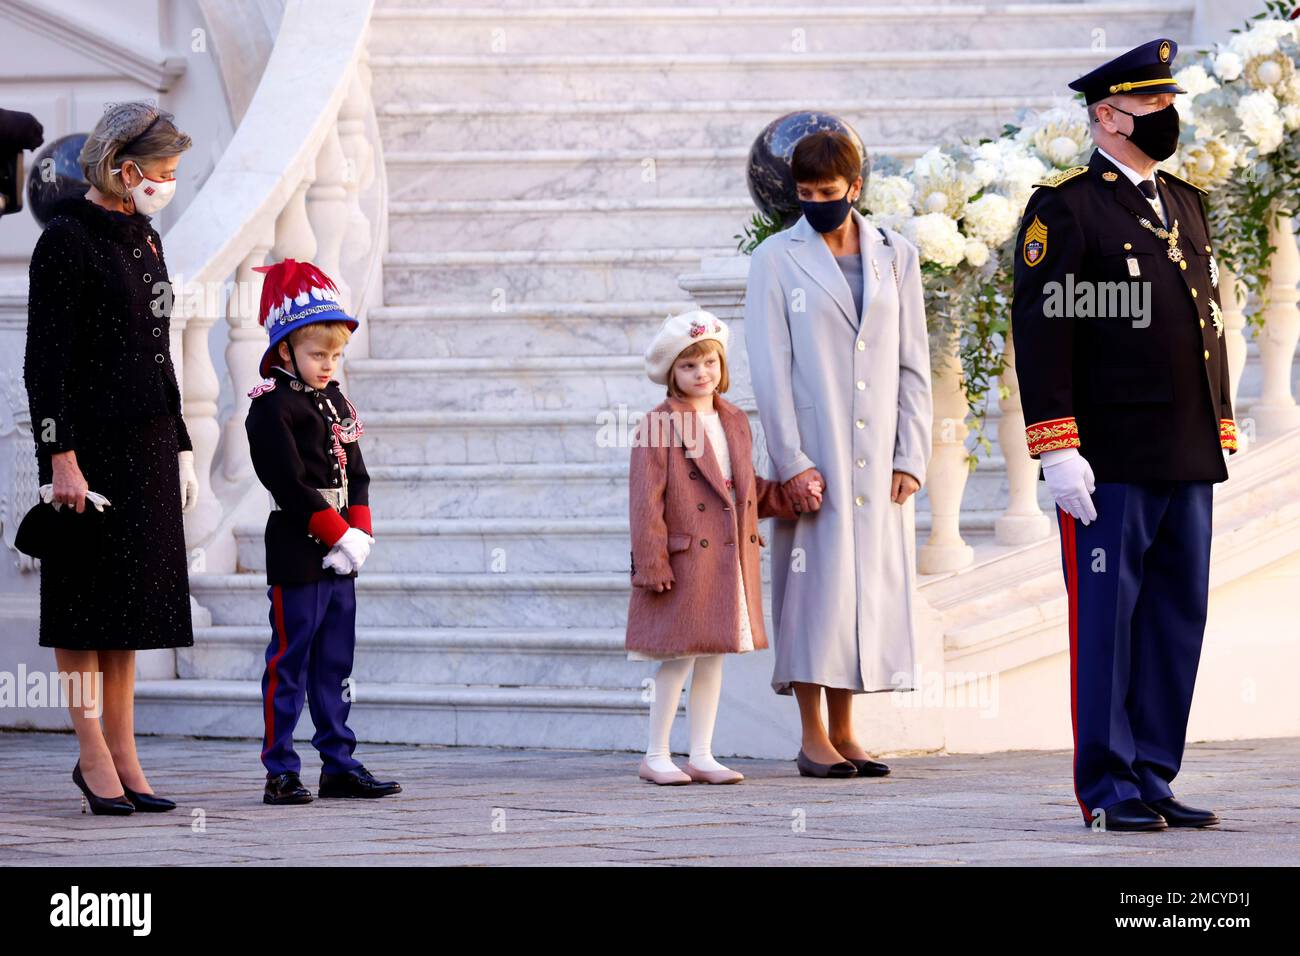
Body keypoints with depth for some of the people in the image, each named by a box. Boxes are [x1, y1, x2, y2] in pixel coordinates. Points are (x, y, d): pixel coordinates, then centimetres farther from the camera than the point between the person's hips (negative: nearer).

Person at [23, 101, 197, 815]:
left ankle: (121, 754, 12)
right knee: (88, 599, -2)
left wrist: (181, 448, 19)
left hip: (147, 443, 8)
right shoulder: (66, 241, -10)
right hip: (90, 441, -8)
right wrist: (61, 457, -19)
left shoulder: (141, 238, 14)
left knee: (132, 597, 8)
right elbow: (44, 362, -14)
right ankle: (94, 754, 3)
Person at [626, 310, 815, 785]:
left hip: (730, 563, 7)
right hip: (683, 563, -7)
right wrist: (652, 564, -16)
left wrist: (792, 496, 4)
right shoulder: (659, 426, -10)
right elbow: (646, 501, -13)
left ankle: (702, 755, 14)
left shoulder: (736, 422, 12)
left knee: (713, 658, 9)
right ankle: (656, 757, 3)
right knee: (680, 658, -5)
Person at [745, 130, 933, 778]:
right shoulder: (777, 260, 1)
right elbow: (769, 369, -3)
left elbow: (914, 366, 10)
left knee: (871, 581, 3)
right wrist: (791, 461, -11)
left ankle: (843, 731, 11)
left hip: (878, 458, 3)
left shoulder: (895, 257, 10)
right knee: (814, 582, -5)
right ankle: (813, 739, 0)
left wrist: (910, 456, 1)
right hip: (812, 454, -3)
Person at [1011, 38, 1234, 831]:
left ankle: (1154, 779, 14)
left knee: (1178, 618, 8)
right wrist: (1058, 451, -16)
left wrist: (1220, 434, 16)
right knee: (1107, 618, -2)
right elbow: (1041, 333, -11)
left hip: (1188, 464, 7)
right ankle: (1110, 789, 3)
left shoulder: (1185, 204, 17)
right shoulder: (1066, 208, -6)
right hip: (1111, 464, -7)